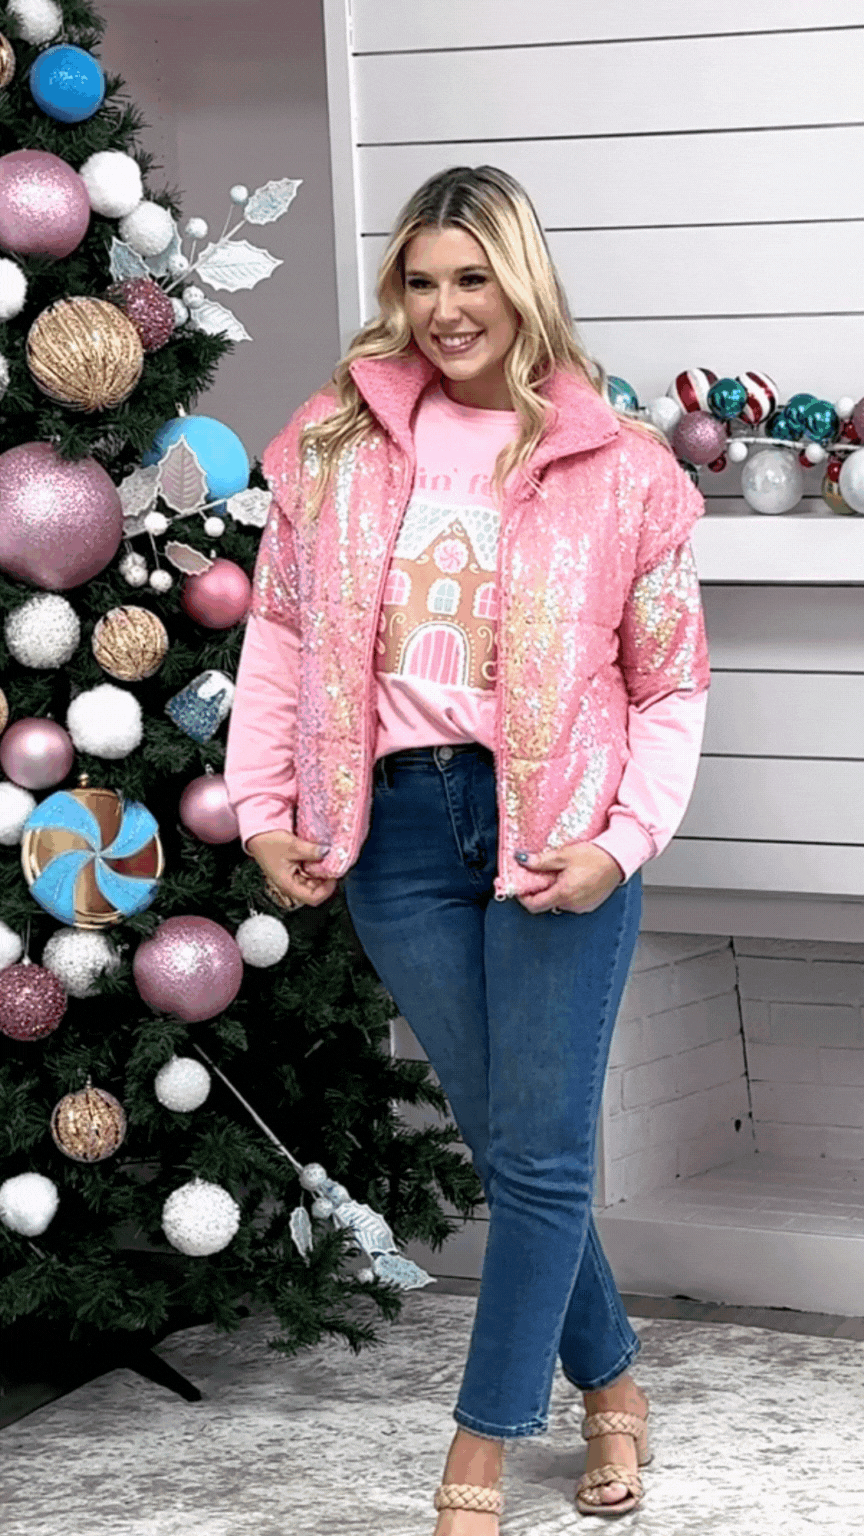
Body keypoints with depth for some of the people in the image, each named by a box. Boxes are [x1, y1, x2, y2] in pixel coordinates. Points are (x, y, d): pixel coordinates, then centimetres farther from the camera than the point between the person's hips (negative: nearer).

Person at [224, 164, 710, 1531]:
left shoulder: (621, 468, -2)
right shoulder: (337, 442, 4)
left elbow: (670, 686, 2)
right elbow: (282, 629, 9)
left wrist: (626, 841, -10)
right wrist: (265, 810, 3)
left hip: (553, 830, -2)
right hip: (398, 822, 3)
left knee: (541, 1153, 0)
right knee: (508, 1144, 11)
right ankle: (610, 1387, 30)